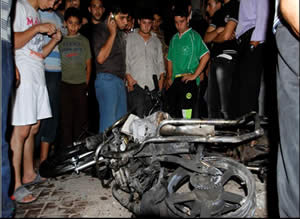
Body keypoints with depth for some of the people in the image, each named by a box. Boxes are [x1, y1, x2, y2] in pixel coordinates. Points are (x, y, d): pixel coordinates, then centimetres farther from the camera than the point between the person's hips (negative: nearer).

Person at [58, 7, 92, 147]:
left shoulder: (84, 41, 11)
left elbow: (89, 64, 10)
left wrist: (87, 83, 4)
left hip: (81, 84, 1)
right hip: (65, 84, -1)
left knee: (81, 118, 3)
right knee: (66, 118, -3)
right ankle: (66, 149, 4)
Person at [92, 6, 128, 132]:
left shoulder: (120, 32, 19)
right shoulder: (101, 29, -5)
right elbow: (100, 58, -16)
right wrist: (112, 34, -12)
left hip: (120, 80, 8)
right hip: (107, 79, -8)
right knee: (109, 122, -9)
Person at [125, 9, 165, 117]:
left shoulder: (156, 41, 21)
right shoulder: (129, 38, 11)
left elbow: (160, 62, 20)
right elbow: (125, 59, 6)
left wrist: (161, 78, 7)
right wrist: (128, 76, -7)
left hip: (153, 85, 3)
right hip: (135, 83, -3)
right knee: (137, 116, -12)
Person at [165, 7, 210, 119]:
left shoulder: (194, 36, -1)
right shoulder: (174, 38, 17)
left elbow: (206, 56, -11)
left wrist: (194, 75, -13)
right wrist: (169, 78, 12)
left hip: (188, 80, -6)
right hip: (175, 81, 6)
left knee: (186, 113, -12)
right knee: (173, 112, 7)